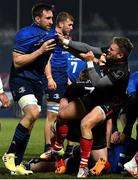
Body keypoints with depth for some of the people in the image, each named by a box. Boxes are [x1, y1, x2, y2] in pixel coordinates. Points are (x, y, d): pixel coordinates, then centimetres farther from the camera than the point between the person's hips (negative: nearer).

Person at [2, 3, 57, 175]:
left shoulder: (50, 34, 10)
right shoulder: (24, 34, -14)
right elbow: (17, 62, -19)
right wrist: (40, 51, -22)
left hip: (36, 82, 8)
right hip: (20, 79, -8)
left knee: (29, 124, 5)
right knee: (32, 113, -27)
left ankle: (17, 163, 13)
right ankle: (10, 155, -16)